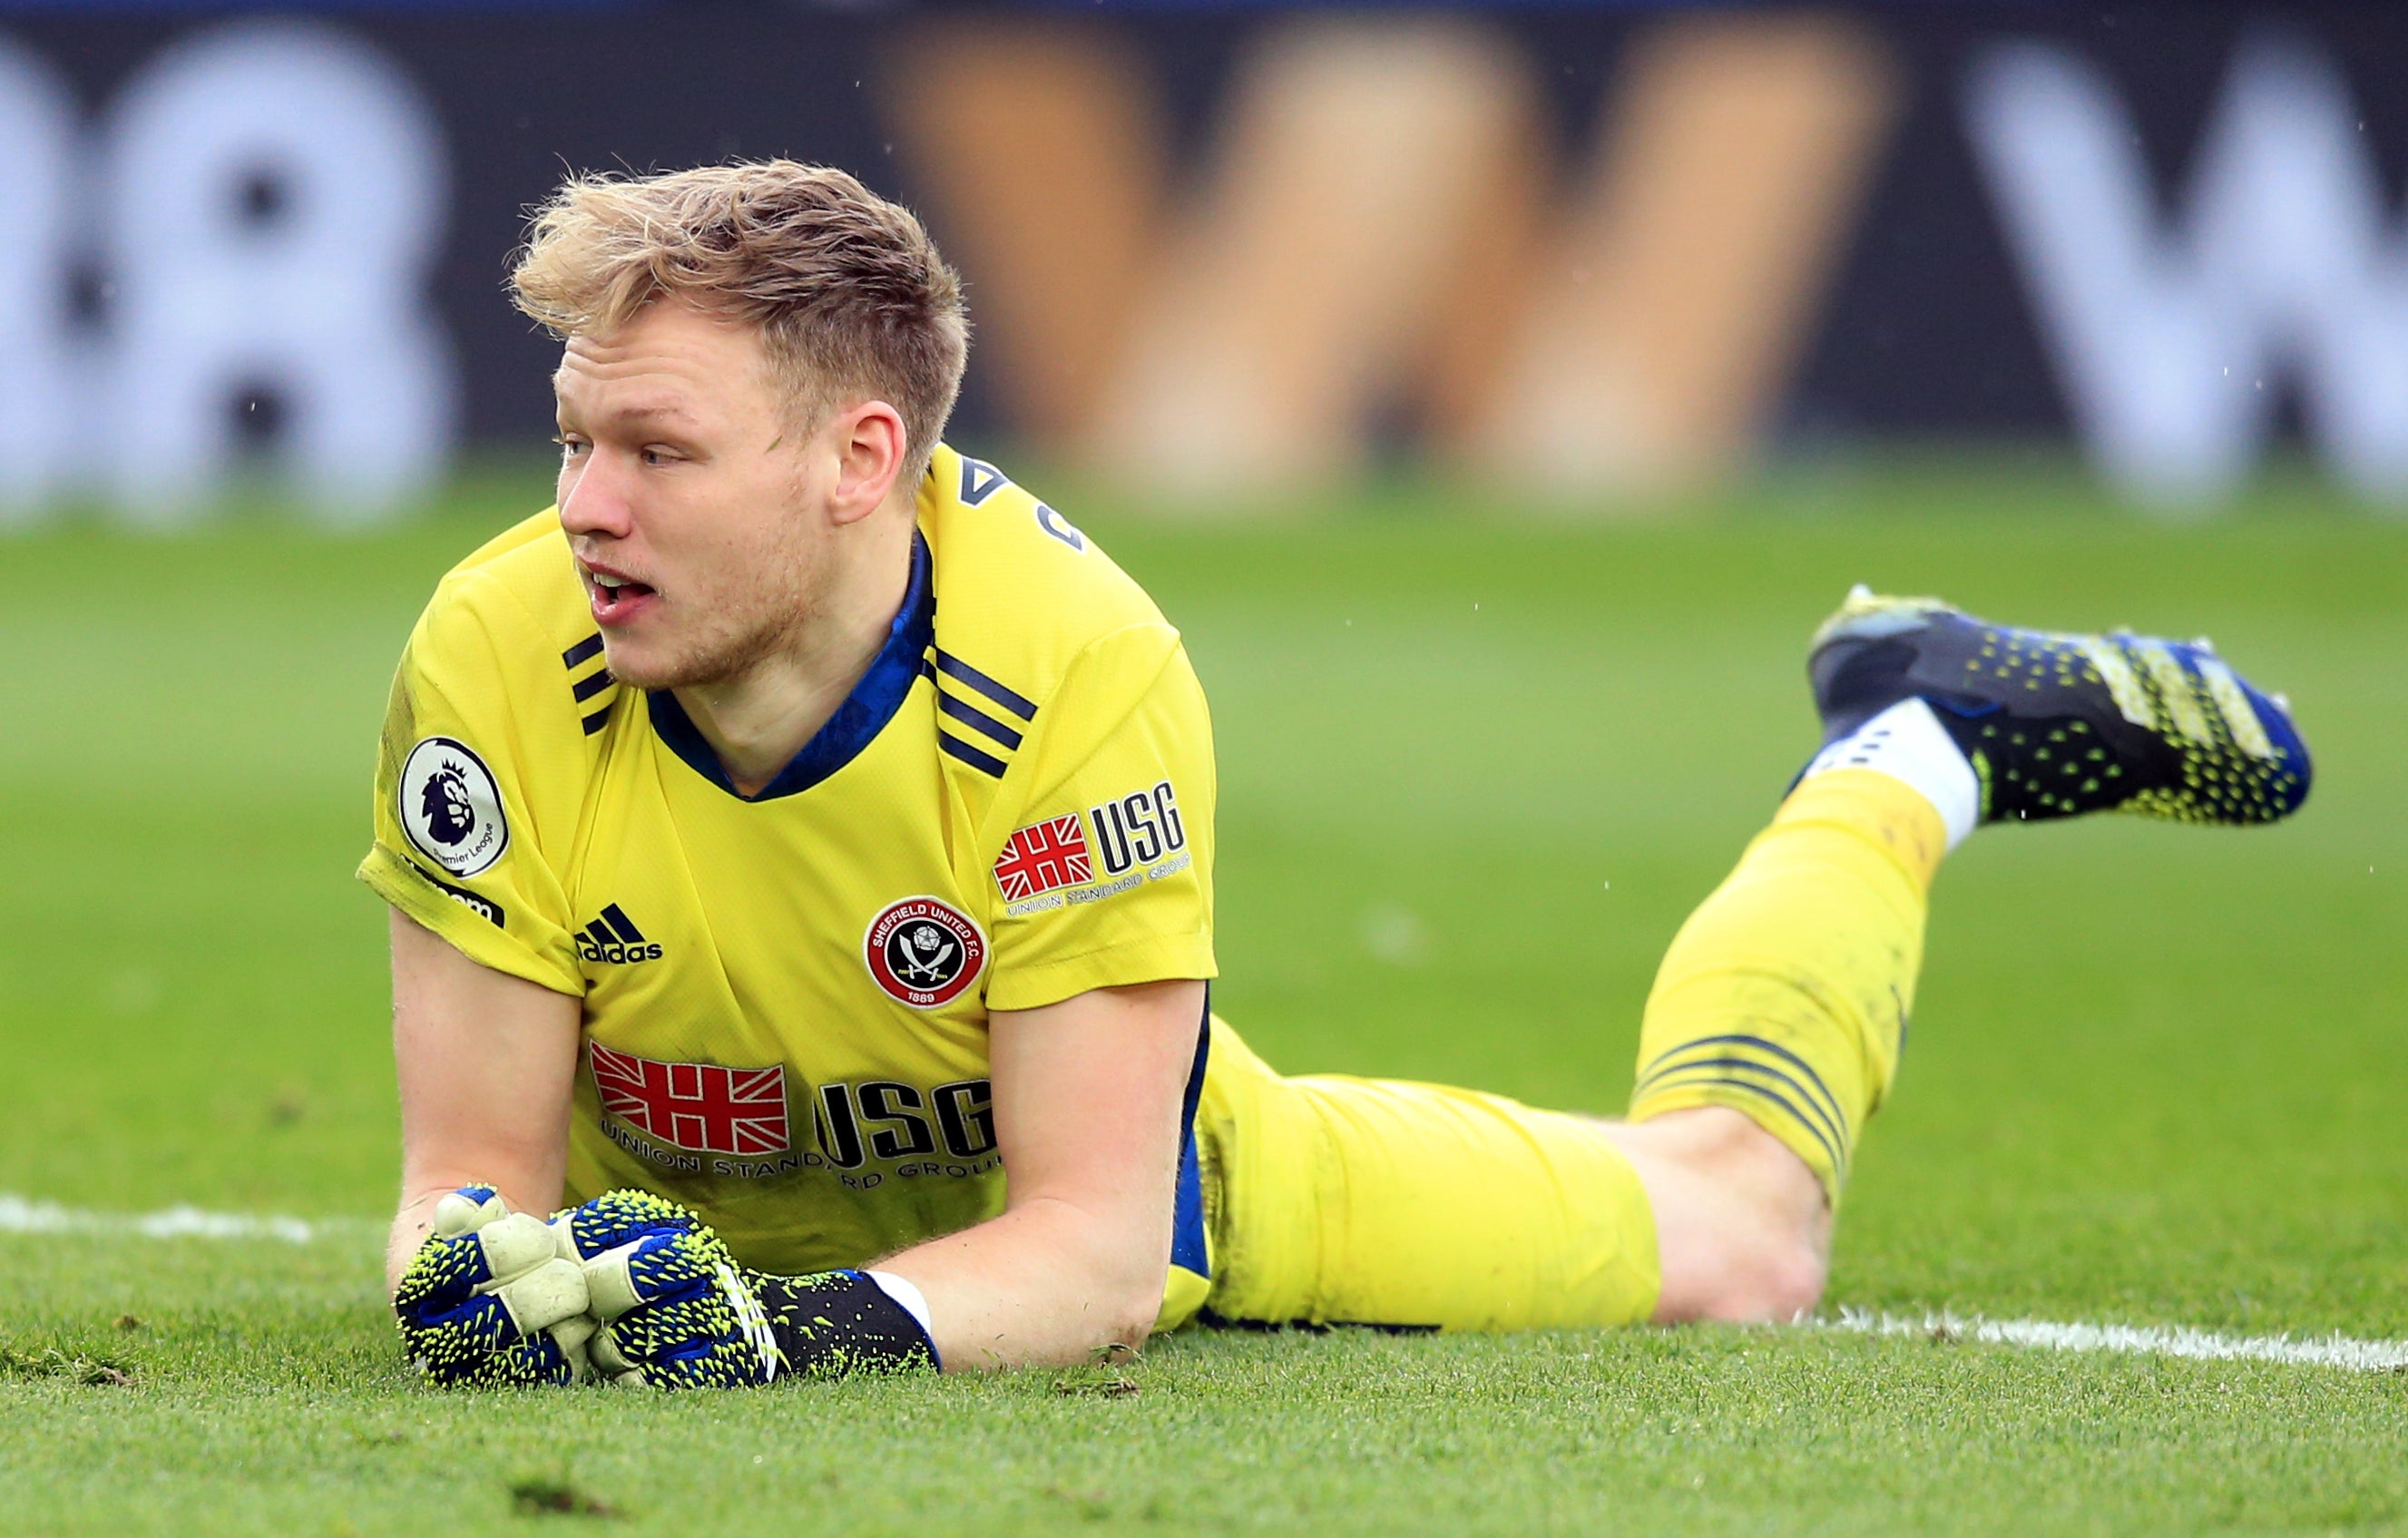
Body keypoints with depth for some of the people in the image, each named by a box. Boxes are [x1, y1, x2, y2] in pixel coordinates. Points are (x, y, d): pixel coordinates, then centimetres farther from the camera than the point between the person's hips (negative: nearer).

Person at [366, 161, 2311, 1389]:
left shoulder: (1076, 662, -38)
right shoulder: (501, 663, -33)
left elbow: (1096, 1239, -35)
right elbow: (471, 1161, -27)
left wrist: (825, 1328, -53)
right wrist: (494, 1271, -50)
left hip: (1177, 1193, -2)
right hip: (697, 1215, 2)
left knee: (1734, 1230, 14)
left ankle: (1910, 747, 40)